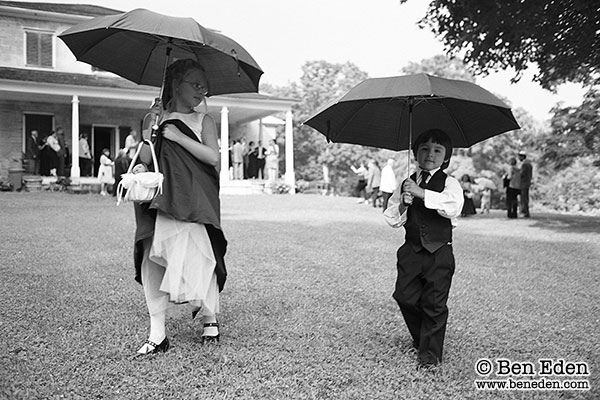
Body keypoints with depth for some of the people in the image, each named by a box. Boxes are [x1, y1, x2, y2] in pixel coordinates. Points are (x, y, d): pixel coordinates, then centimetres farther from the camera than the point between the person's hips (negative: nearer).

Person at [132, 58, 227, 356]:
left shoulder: (203, 121, 9)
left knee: (197, 256, -11)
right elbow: (145, 159, 7)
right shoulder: (158, 117, 14)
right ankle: (157, 334, 4)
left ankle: (210, 318, 12)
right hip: (160, 200, 2)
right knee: (152, 259, -4)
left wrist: (178, 136, -7)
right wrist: (152, 125, -7)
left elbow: (214, 157, -6)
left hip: (194, 202, -2)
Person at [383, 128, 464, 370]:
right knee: (405, 296, 5)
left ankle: (431, 352, 16)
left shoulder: (449, 183, -3)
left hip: (439, 252, -4)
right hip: (411, 251, 4)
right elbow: (392, 220, 8)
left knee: (434, 303, -1)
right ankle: (421, 339, 31)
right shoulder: (406, 184, 9)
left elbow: (453, 206, -25)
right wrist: (402, 204, -12)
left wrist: (422, 193, -30)